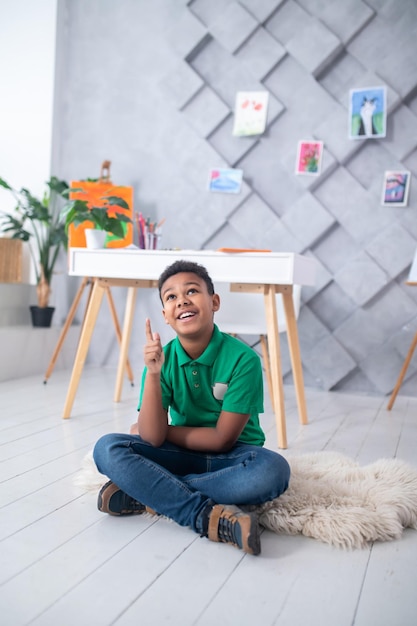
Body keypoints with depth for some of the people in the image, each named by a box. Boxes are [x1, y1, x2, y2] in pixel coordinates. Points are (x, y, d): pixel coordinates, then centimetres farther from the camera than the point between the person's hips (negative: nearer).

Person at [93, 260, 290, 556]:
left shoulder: (243, 358, -18)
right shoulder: (163, 359, -8)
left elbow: (222, 439, -16)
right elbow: (152, 438, -16)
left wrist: (164, 430, -6)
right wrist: (153, 373, -28)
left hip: (230, 456, -2)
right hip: (182, 455, 2)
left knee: (273, 469, -36)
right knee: (107, 448, -21)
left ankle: (147, 492, -24)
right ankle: (210, 516, -30)